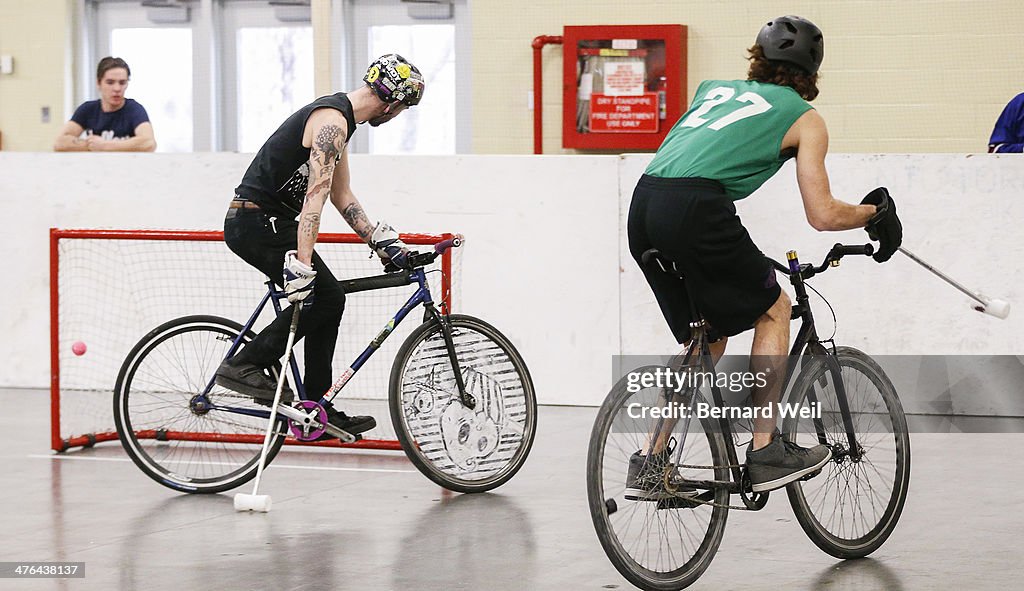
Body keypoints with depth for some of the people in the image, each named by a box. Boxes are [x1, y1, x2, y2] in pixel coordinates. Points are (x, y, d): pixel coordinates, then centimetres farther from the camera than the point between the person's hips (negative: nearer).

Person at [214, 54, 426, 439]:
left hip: (266, 222, 10)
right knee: (324, 297, -15)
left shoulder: (339, 120, 15)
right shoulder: (333, 121, -19)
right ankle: (244, 366, -10)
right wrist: (302, 266, -33)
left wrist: (383, 241, 16)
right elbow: (316, 194, -27)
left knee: (328, 301, 9)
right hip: (257, 222, -10)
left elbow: (342, 196, 21)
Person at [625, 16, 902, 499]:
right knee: (774, 311, 15)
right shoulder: (805, 117, 14)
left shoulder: (715, 89, 29)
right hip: (694, 210, -6)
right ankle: (765, 451, 11)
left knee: (707, 340, 21)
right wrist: (874, 213, 27)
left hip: (643, 208, 6)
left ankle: (650, 462, 17)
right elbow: (823, 215, 9)